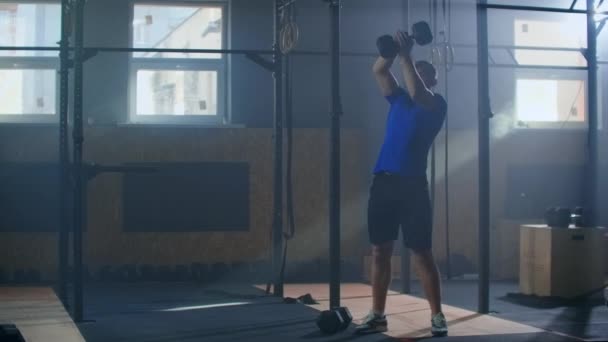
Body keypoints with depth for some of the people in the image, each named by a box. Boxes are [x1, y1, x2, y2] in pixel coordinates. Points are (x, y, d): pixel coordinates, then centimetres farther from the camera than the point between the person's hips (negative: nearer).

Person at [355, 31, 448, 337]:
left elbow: (416, 93, -18)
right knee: (379, 251, 6)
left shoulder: (436, 105, 2)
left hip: (412, 184, -6)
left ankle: (437, 316, 4)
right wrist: (392, 49, -5)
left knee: (421, 255, -4)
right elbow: (378, 71, 10)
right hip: (383, 181, 6)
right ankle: (377, 315, 13)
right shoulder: (398, 98, 19)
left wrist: (406, 55, -15)